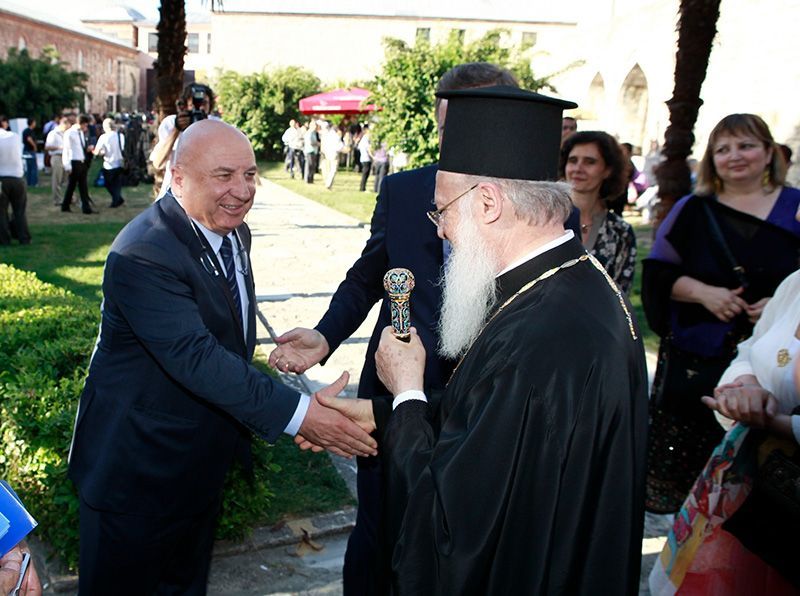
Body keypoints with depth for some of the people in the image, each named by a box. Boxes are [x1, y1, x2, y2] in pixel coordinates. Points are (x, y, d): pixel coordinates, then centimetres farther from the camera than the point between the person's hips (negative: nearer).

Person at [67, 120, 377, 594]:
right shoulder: (142, 256, -29)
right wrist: (298, 414, -42)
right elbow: (195, 356, -37)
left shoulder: (233, 232, 0)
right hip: (138, 467, -8)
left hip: (204, 460, 8)